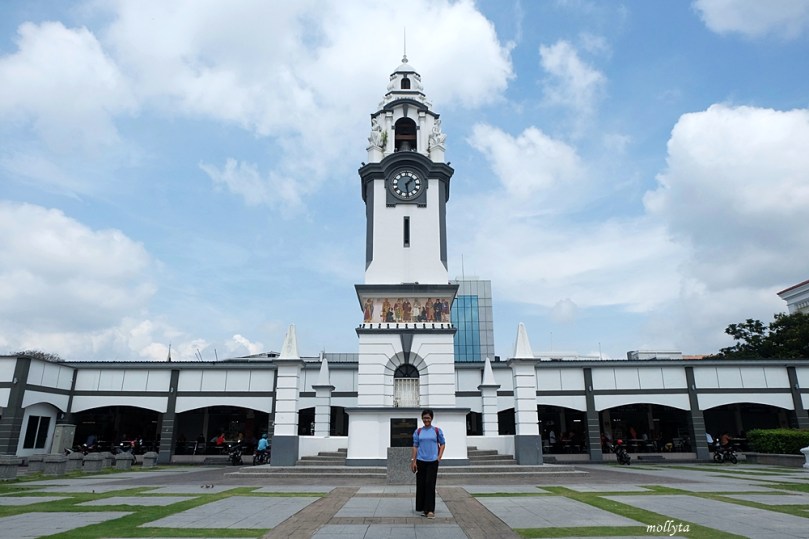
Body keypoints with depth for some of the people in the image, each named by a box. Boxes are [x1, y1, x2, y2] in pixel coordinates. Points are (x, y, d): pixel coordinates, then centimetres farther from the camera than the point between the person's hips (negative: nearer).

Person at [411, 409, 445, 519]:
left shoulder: (437, 430, 0)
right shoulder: (418, 431, 3)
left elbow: (442, 444, 8)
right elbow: (415, 447, 4)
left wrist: (439, 456, -4)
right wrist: (413, 461, -2)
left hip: (433, 461, -2)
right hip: (421, 461, 2)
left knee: (430, 485, -6)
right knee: (421, 485, 7)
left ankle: (430, 509, -2)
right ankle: (422, 508, 20)